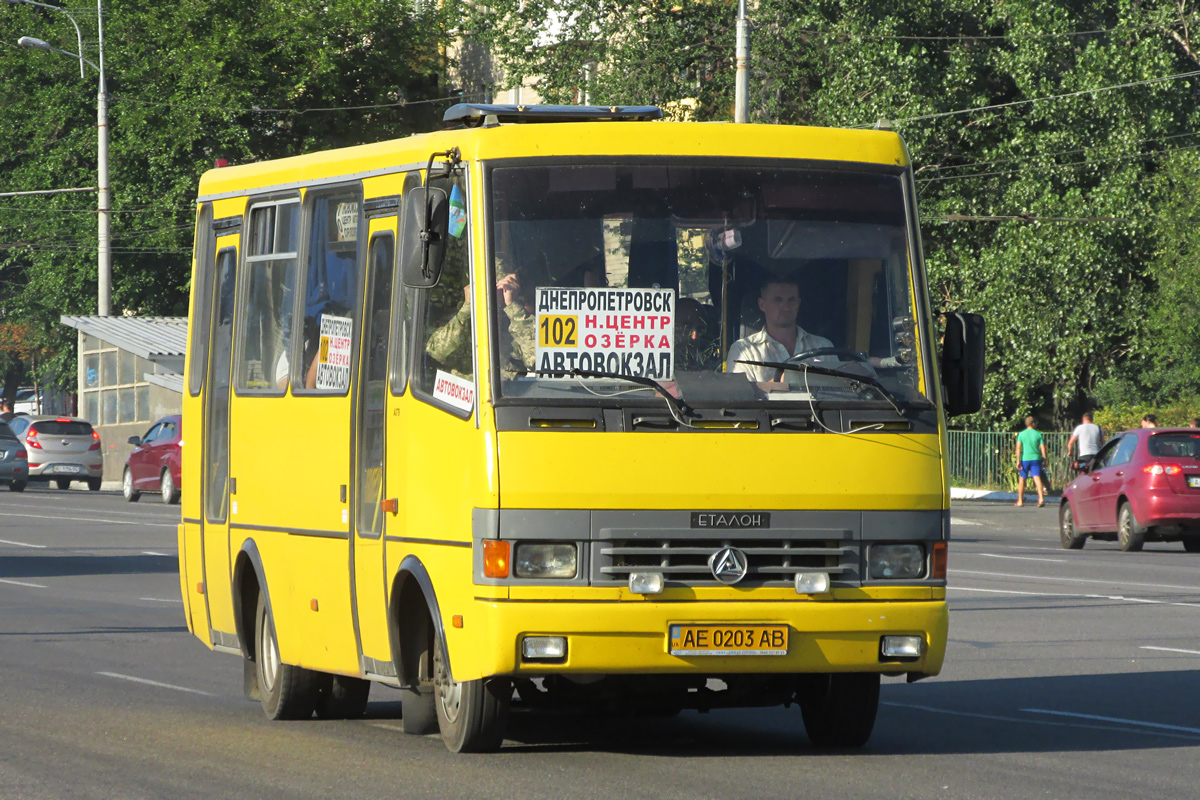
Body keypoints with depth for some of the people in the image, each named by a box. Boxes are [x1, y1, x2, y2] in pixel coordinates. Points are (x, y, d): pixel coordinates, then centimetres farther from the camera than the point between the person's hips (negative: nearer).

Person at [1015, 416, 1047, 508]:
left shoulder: (1021, 434, 1)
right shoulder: (1038, 434, 3)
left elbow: (1018, 448, -6)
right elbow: (1043, 448, 0)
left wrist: (1018, 460, -8)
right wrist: (1044, 459, 8)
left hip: (1025, 459, 0)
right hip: (1036, 458, 0)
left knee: (1022, 479, 12)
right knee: (1037, 478, -8)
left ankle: (1020, 501, 18)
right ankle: (1041, 498, -26)